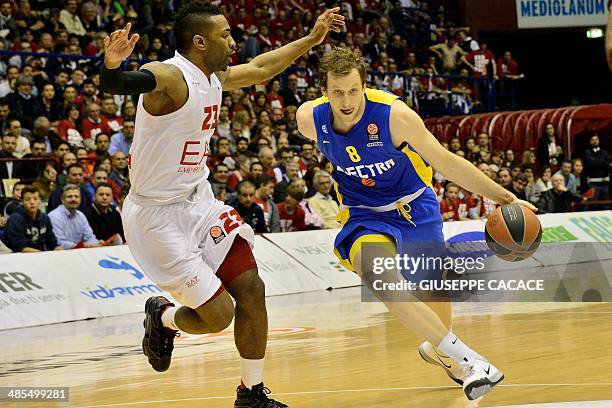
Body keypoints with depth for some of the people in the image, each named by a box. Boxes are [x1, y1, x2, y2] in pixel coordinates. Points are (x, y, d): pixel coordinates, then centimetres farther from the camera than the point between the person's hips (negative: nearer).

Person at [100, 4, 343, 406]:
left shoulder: (215, 78, 4)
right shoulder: (168, 77, -23)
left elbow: (260, 69, 25)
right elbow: (118, 84, -44)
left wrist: (312, 38, 28)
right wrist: (112, 65, -66)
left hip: (198, 202, 9)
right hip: (158, 216, -9)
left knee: (251, 290, 3)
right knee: (219, 314, -8)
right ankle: (162, 318, 25)